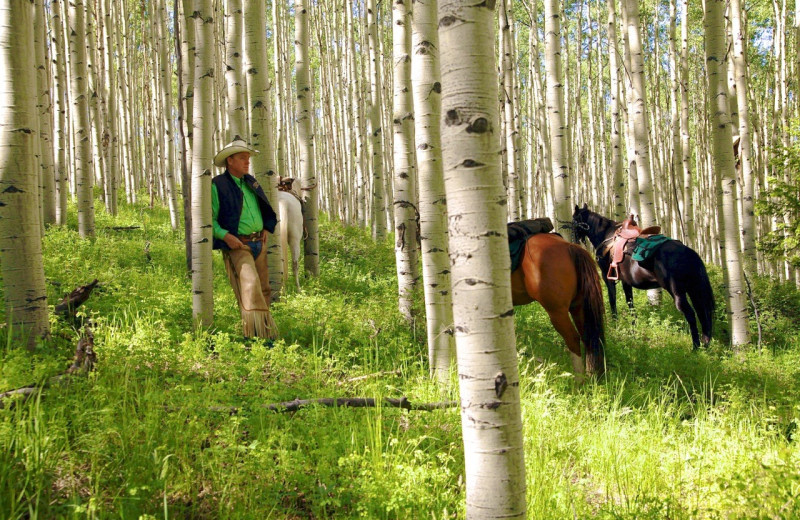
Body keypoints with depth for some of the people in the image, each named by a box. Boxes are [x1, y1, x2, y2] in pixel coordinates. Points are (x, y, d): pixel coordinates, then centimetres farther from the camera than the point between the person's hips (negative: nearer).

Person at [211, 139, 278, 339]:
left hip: (259, 243, 7)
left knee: (263, 288, 9)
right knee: (250, 284, -22)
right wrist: (225, 235, -21)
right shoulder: (218, 185, -5)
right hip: (238, 245, -7)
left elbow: (265, 209, 30)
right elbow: (209, 218, -8)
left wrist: (267, 228, 14)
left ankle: (267, 332, 18)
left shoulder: (251, 182, 16)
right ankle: (255, 333, -23)